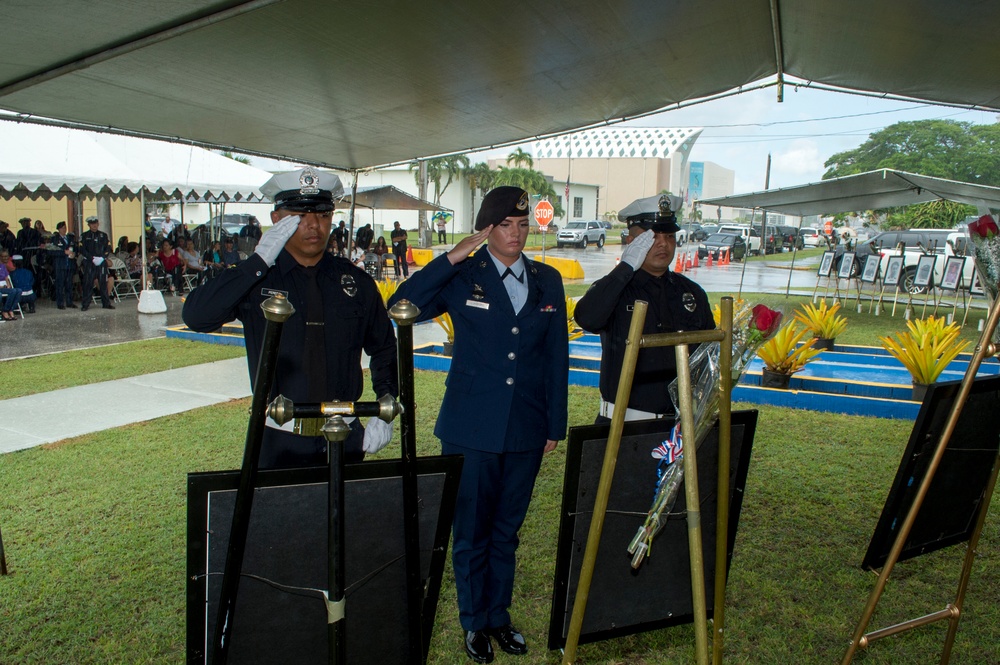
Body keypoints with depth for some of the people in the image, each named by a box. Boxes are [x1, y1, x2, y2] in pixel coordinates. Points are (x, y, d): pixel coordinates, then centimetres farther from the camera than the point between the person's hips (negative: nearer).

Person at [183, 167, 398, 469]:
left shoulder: (357, 282, 3)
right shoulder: (254, 280, -2)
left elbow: (385, 349, 12)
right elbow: (196, 316, -19)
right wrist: (258, 261, -21)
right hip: (281, 442, -1)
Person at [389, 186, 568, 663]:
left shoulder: (548, 281, 6)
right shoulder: (463, 277, -4)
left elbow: (556, 356, 8)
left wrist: (555, 425, 7)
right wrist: (452, 258, -21)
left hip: (526, 430, 3)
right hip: (471, 430, -3)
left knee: (506, 531, 18)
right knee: (471, 532, 11)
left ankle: (499, 616, 37)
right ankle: (474, 623, 31)